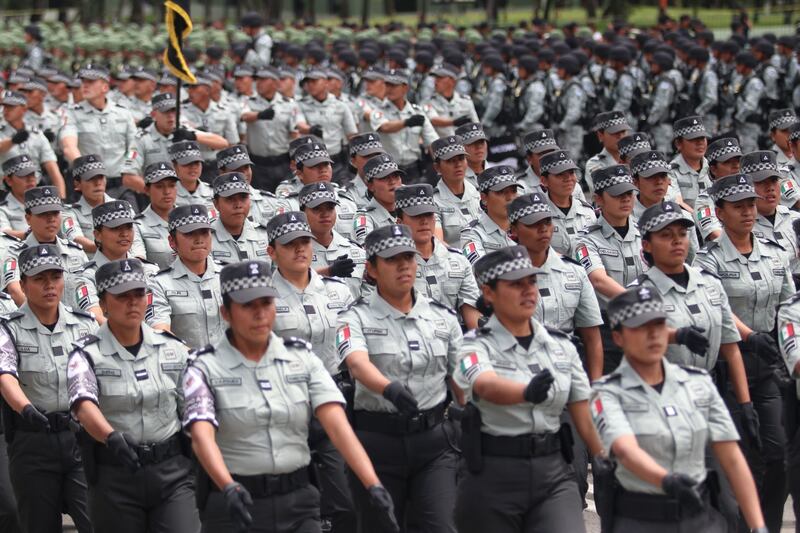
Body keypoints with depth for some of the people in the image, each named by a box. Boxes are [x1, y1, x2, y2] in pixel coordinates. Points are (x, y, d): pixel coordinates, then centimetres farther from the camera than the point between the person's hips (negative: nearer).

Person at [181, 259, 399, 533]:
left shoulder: (302, 357, 5)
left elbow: (336, 423, -7)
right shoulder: (206, 368, -3)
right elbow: (202, 435, -19)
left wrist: (373, 487, -20)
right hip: (235, 504, -2)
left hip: (297, 503, 2)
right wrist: (229, 488, -37)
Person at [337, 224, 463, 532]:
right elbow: (358, 363, -24)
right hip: (377, 440, -2)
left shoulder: (443, 317, 9)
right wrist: (390, 388, -44)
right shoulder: (356, 318, -3)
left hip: (433, 439, 2)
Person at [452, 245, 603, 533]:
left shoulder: (561, 345, 7)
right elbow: (487, 387, -30)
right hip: (492, 476, -3)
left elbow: (586, 418, 9)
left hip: (554, 475, 3)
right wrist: (527, 392, -50)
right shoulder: (477, 346, -6)